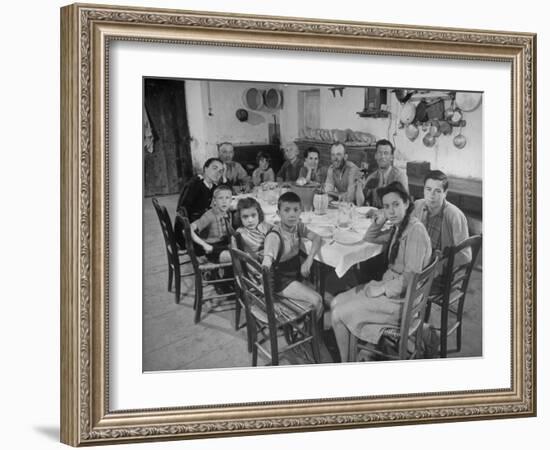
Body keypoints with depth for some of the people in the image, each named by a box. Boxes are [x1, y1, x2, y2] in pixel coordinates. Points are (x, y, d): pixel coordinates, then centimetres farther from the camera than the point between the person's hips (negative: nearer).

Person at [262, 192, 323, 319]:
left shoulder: (298, 226, -2)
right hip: (282, 281, -8)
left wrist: (309, 259, -22)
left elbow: (317, 238, -5)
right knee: (316, 301, -20)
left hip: (297, 274, 8)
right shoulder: (274, 236, -24)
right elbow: (268, 257, -36)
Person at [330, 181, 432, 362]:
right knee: (336, 303, 5)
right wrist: (378, 222, 5)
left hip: (401, 298, -10)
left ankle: (346, 365, 10)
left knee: (338, 315, -10)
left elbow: (411, 277, -24)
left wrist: (382, 288, -18)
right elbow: (369, 239, 25)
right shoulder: (397, 228, 8)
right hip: (389, 284, 10)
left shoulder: (415, 231, -20)